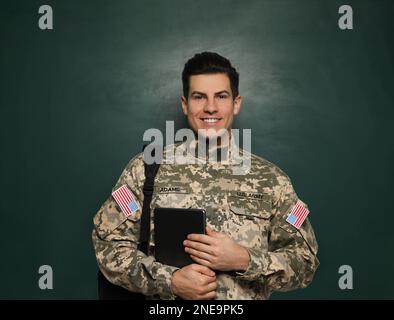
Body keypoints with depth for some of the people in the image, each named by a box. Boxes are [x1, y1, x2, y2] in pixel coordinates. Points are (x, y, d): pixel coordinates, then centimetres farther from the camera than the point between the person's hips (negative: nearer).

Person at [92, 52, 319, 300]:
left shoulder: (272, 179, 2)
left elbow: (306, 261, 3)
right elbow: (108, 241, 0)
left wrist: (244, 260, -13)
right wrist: (170, 280, -11)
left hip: (247, 296, 1)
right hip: (167, 304, 0)